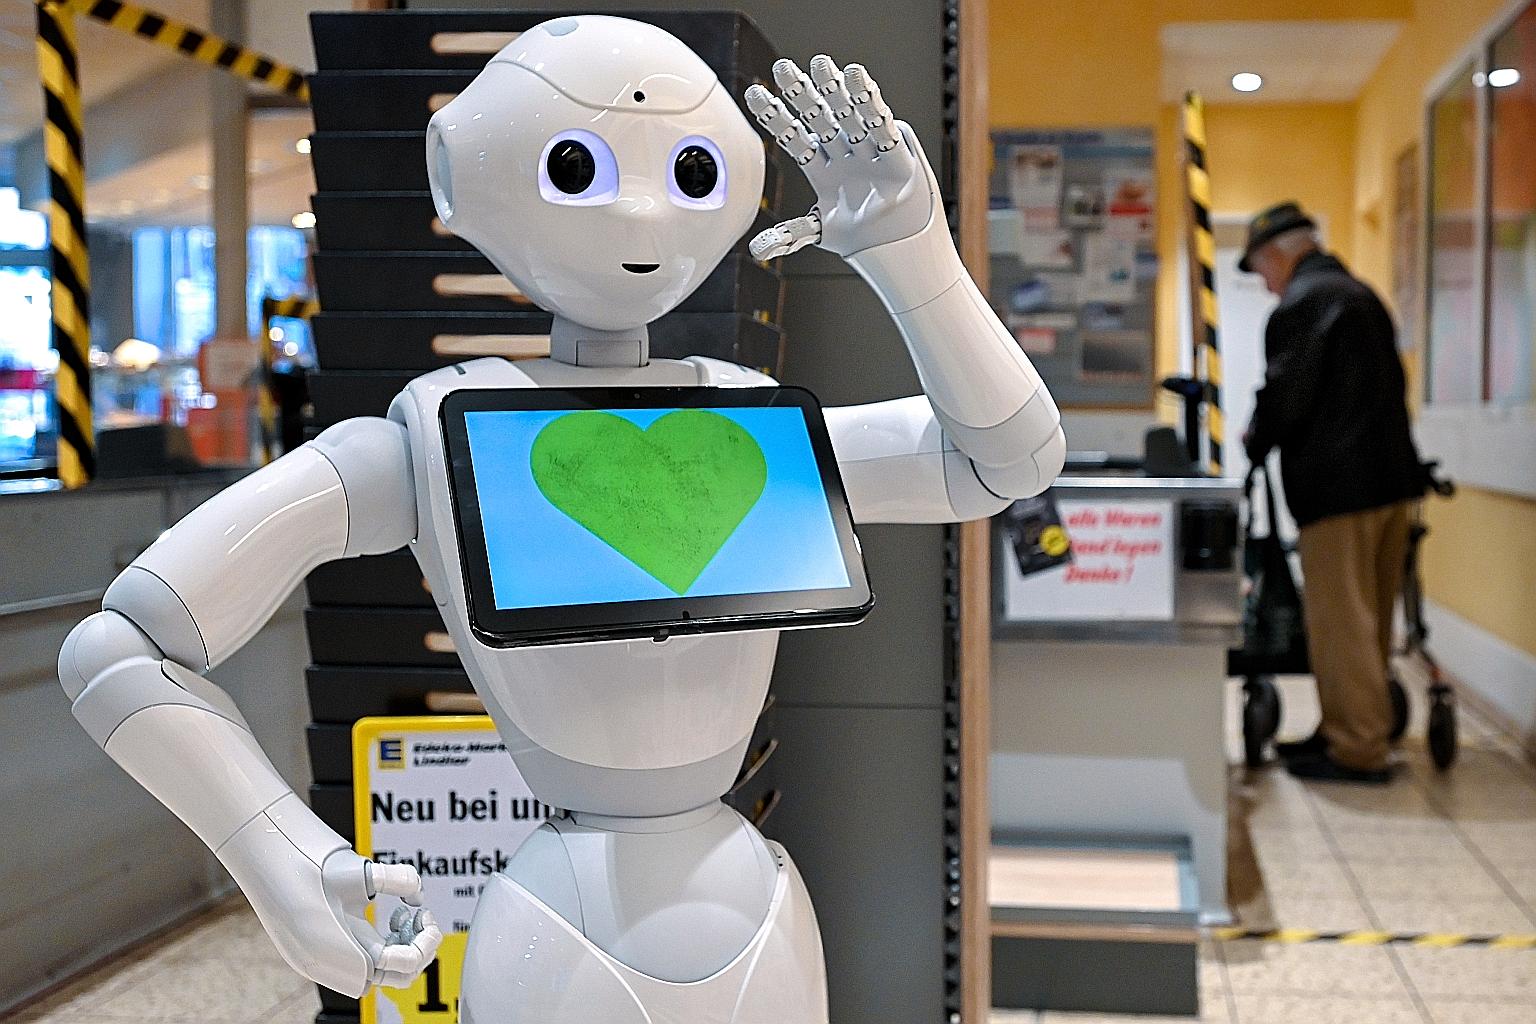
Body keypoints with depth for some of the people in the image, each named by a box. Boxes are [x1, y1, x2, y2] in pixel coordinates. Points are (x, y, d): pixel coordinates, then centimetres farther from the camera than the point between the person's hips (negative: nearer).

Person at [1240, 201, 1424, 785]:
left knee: (1341, 620, -4)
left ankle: (1357, 751, -1)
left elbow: (1286, 394, -16)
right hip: (1392, 475, 10)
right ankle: (1356, 730, 24)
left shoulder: (1301, 304, -11)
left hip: (1337, 484, -10)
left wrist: (1256, 442, 3)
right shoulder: (1361, 295, 18)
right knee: (1369, 618, 15)